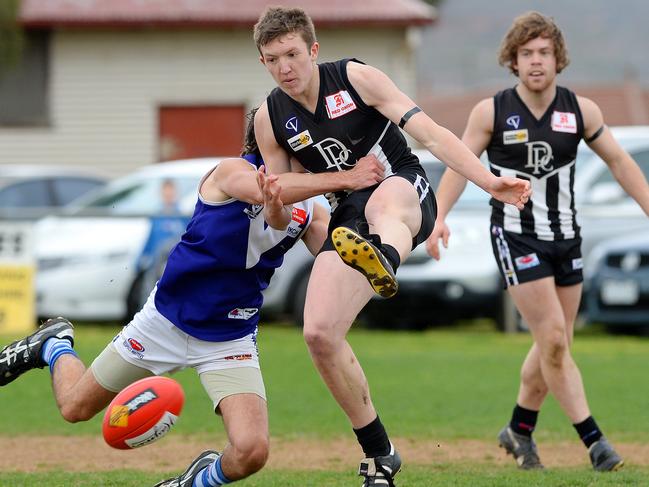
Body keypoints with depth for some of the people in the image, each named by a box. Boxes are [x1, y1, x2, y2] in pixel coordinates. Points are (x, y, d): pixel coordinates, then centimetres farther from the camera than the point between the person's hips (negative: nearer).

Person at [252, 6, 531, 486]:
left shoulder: (355, 78, -7)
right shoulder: (270, 118, 3)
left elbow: (429, 131, -14)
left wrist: (489, 181, -26)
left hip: (405, 194, -4)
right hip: (348, 218, 5)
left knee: (382, 203, -43)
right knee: (319, 334, -13)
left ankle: (384, 261, -83)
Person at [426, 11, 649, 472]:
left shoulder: (581, 110, -2)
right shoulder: (491, 112, -9)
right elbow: (460, 165, -3)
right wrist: (439, 218, -15)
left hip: (565, 237, 4)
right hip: (517, 238, -4)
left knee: (555, 345, 10)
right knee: (553, 339, -13)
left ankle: (520, 430, 30)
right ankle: (593, 438, -9)